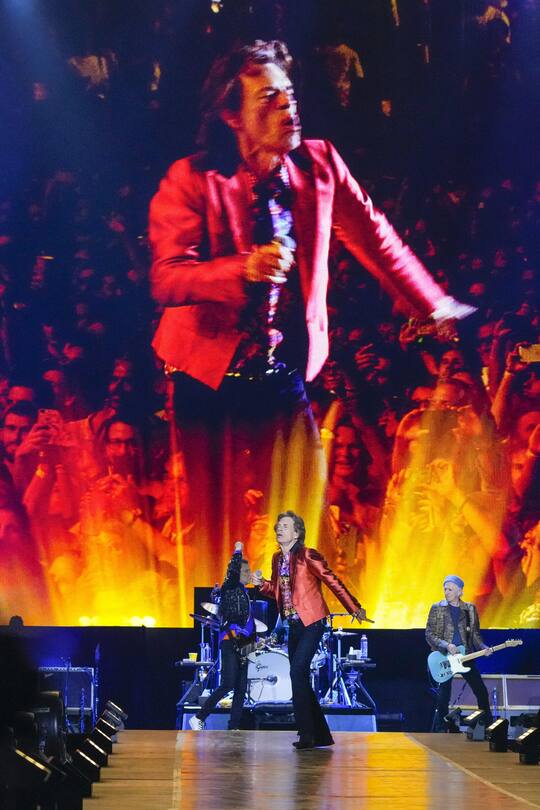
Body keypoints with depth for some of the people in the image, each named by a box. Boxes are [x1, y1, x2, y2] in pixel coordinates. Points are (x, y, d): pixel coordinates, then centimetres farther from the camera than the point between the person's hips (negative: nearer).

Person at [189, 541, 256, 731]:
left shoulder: (244, 593, 21)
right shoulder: (230, 588, -2)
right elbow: (233, 572, -22)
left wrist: (253, 641, 17)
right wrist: (238, 552, -12)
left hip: (242, 644, 9)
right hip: (230, 642, -9)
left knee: (241, 689, 3)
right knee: (228, 684, -17)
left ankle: (234, 729, 3)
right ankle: (198, 719, -11)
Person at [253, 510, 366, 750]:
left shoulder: (307, 555, -12)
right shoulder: (277, 559, 10)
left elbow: (333, 582, -11)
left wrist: (354, 608, -12)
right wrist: (262, 584, 2)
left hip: (311, 624, -8)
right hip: (294, 625, 8)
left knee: (297, 672, -19)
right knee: (301, 679, 10)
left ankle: (306, 732, -15)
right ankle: (321, 734, 19)